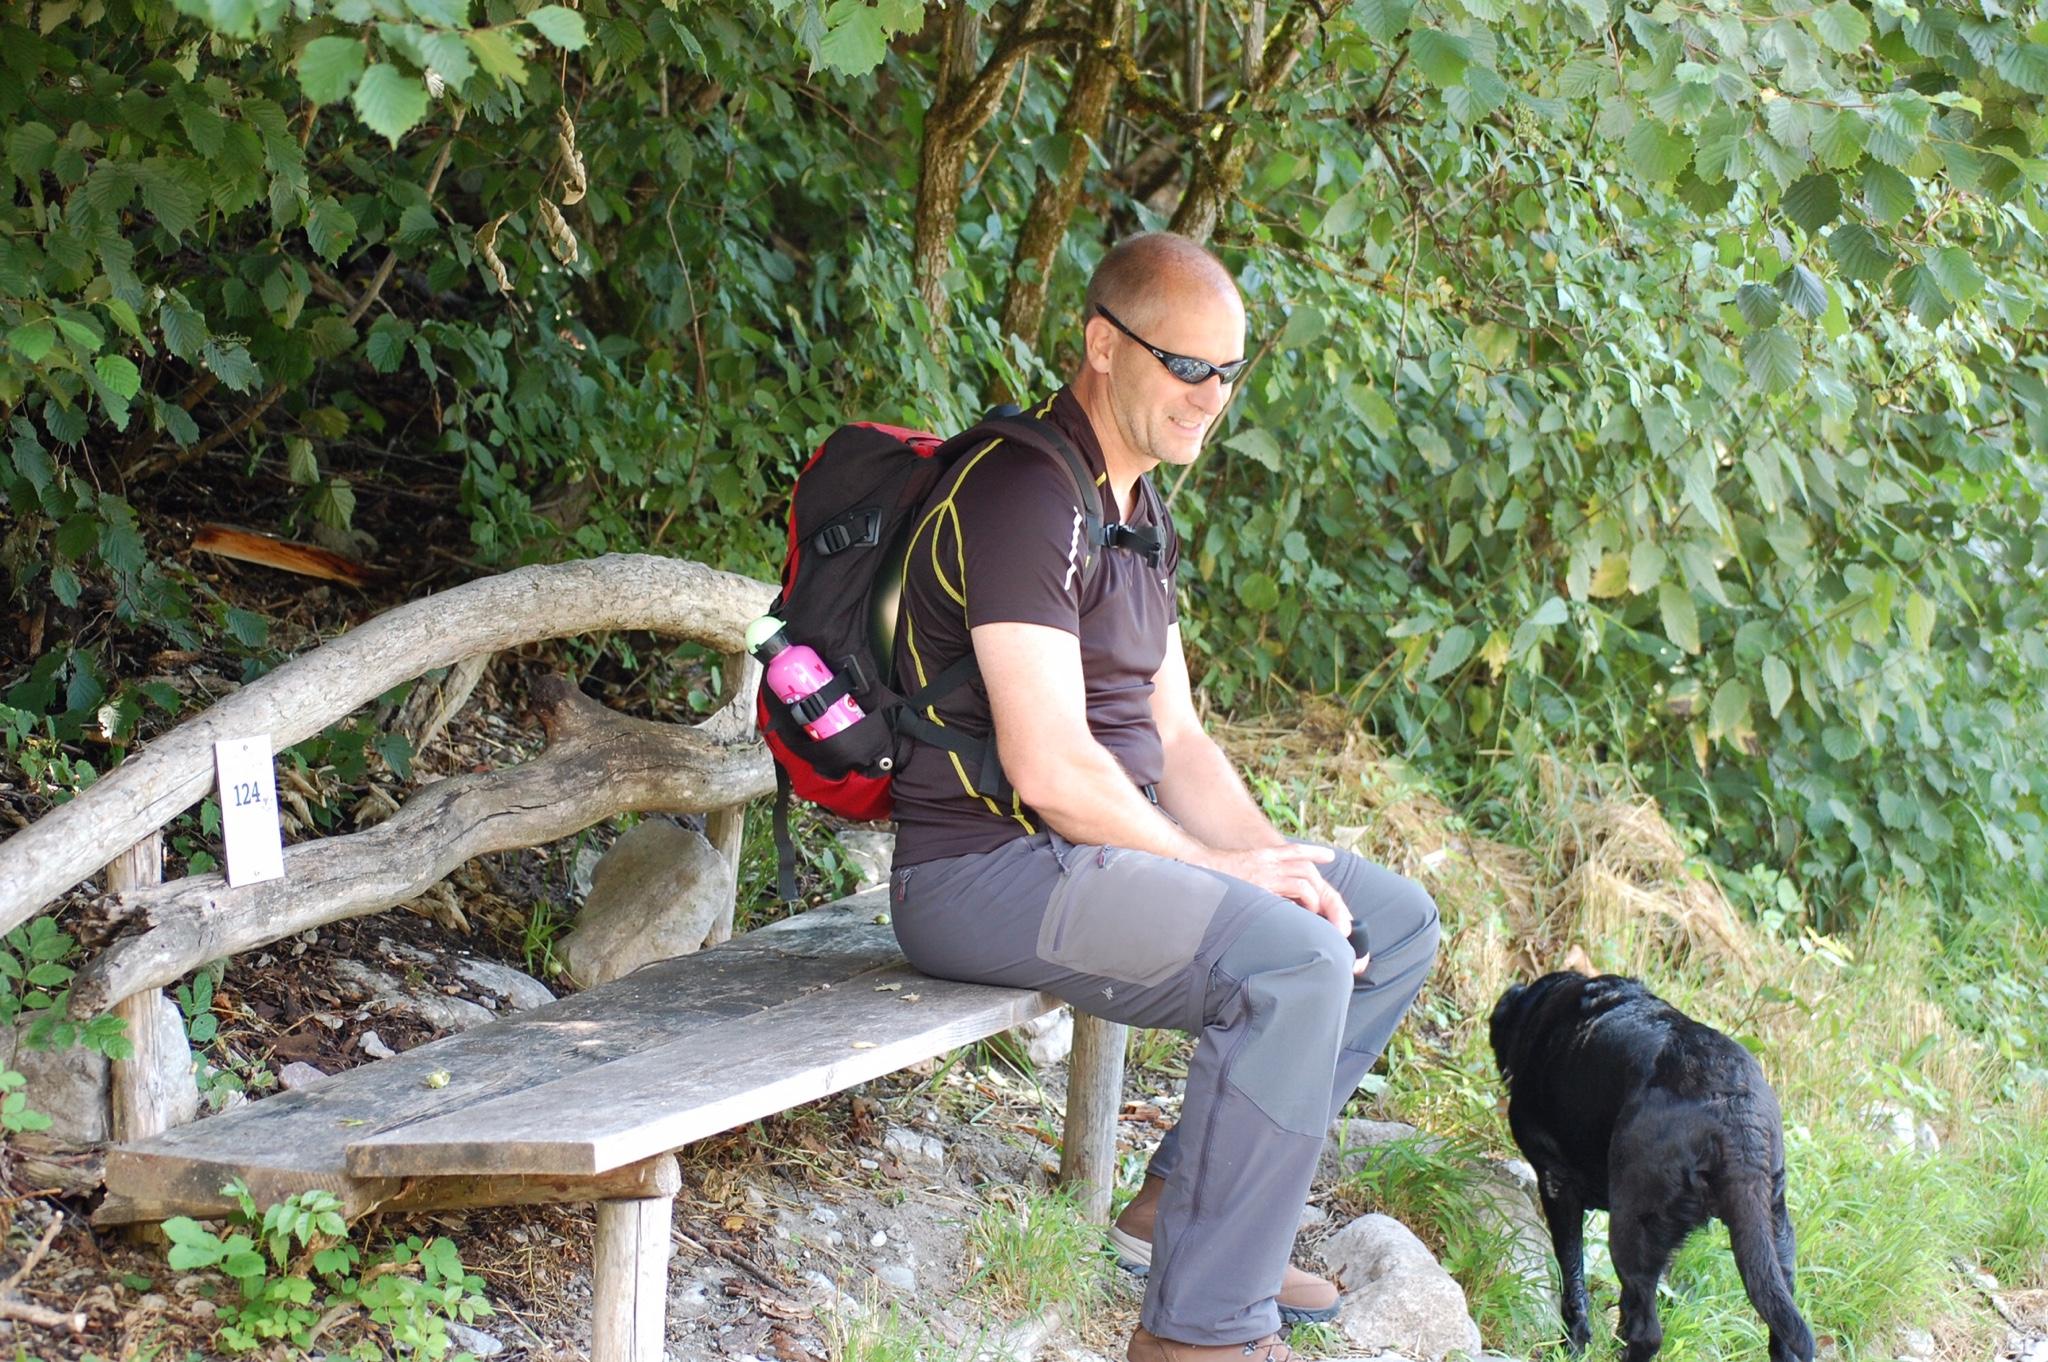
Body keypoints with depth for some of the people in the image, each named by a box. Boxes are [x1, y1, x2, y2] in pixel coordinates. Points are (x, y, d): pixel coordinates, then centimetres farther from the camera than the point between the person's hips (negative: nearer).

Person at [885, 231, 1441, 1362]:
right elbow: (1049, 766, -24)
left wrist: (1275, 860, 0)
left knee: (1394, 921, 9)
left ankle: (1184, 1206, 10)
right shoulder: (1022, 496, -17)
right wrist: (1213, 869, -14)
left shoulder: (1136, 513, 16)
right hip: (987, 871, -10)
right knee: (1294, 960, -28)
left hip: (1103, 849, 10)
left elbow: (1173, 739, 16)